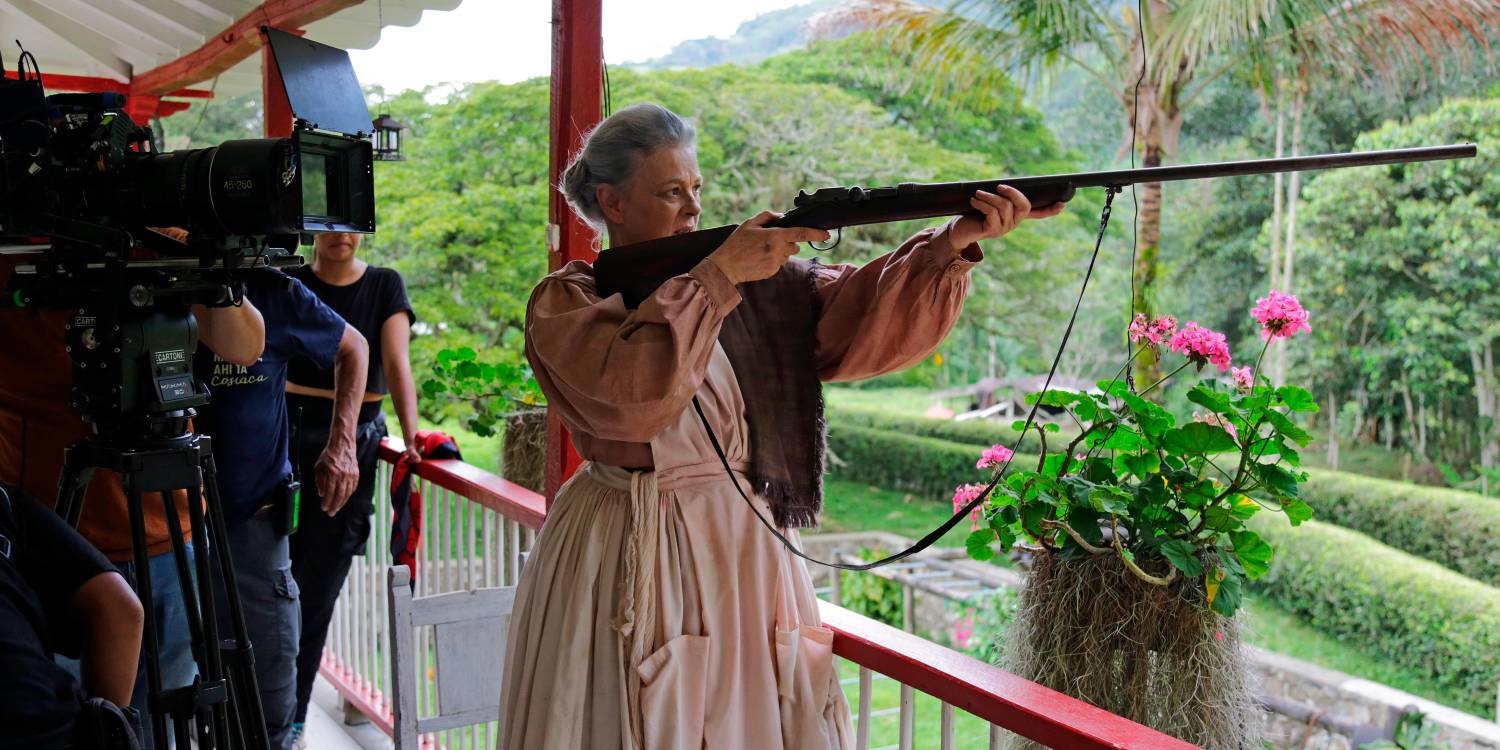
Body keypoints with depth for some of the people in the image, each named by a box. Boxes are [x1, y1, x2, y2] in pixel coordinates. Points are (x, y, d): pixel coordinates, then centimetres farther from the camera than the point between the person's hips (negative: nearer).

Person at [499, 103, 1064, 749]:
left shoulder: (752, 280, 6)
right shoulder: (563, 301, -3)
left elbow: (855, 316, -7)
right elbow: (626, 393, -23)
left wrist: (952, 245, -22)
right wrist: (716, 278, -18)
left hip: (744, 549, 3)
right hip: (625, 559, -3)